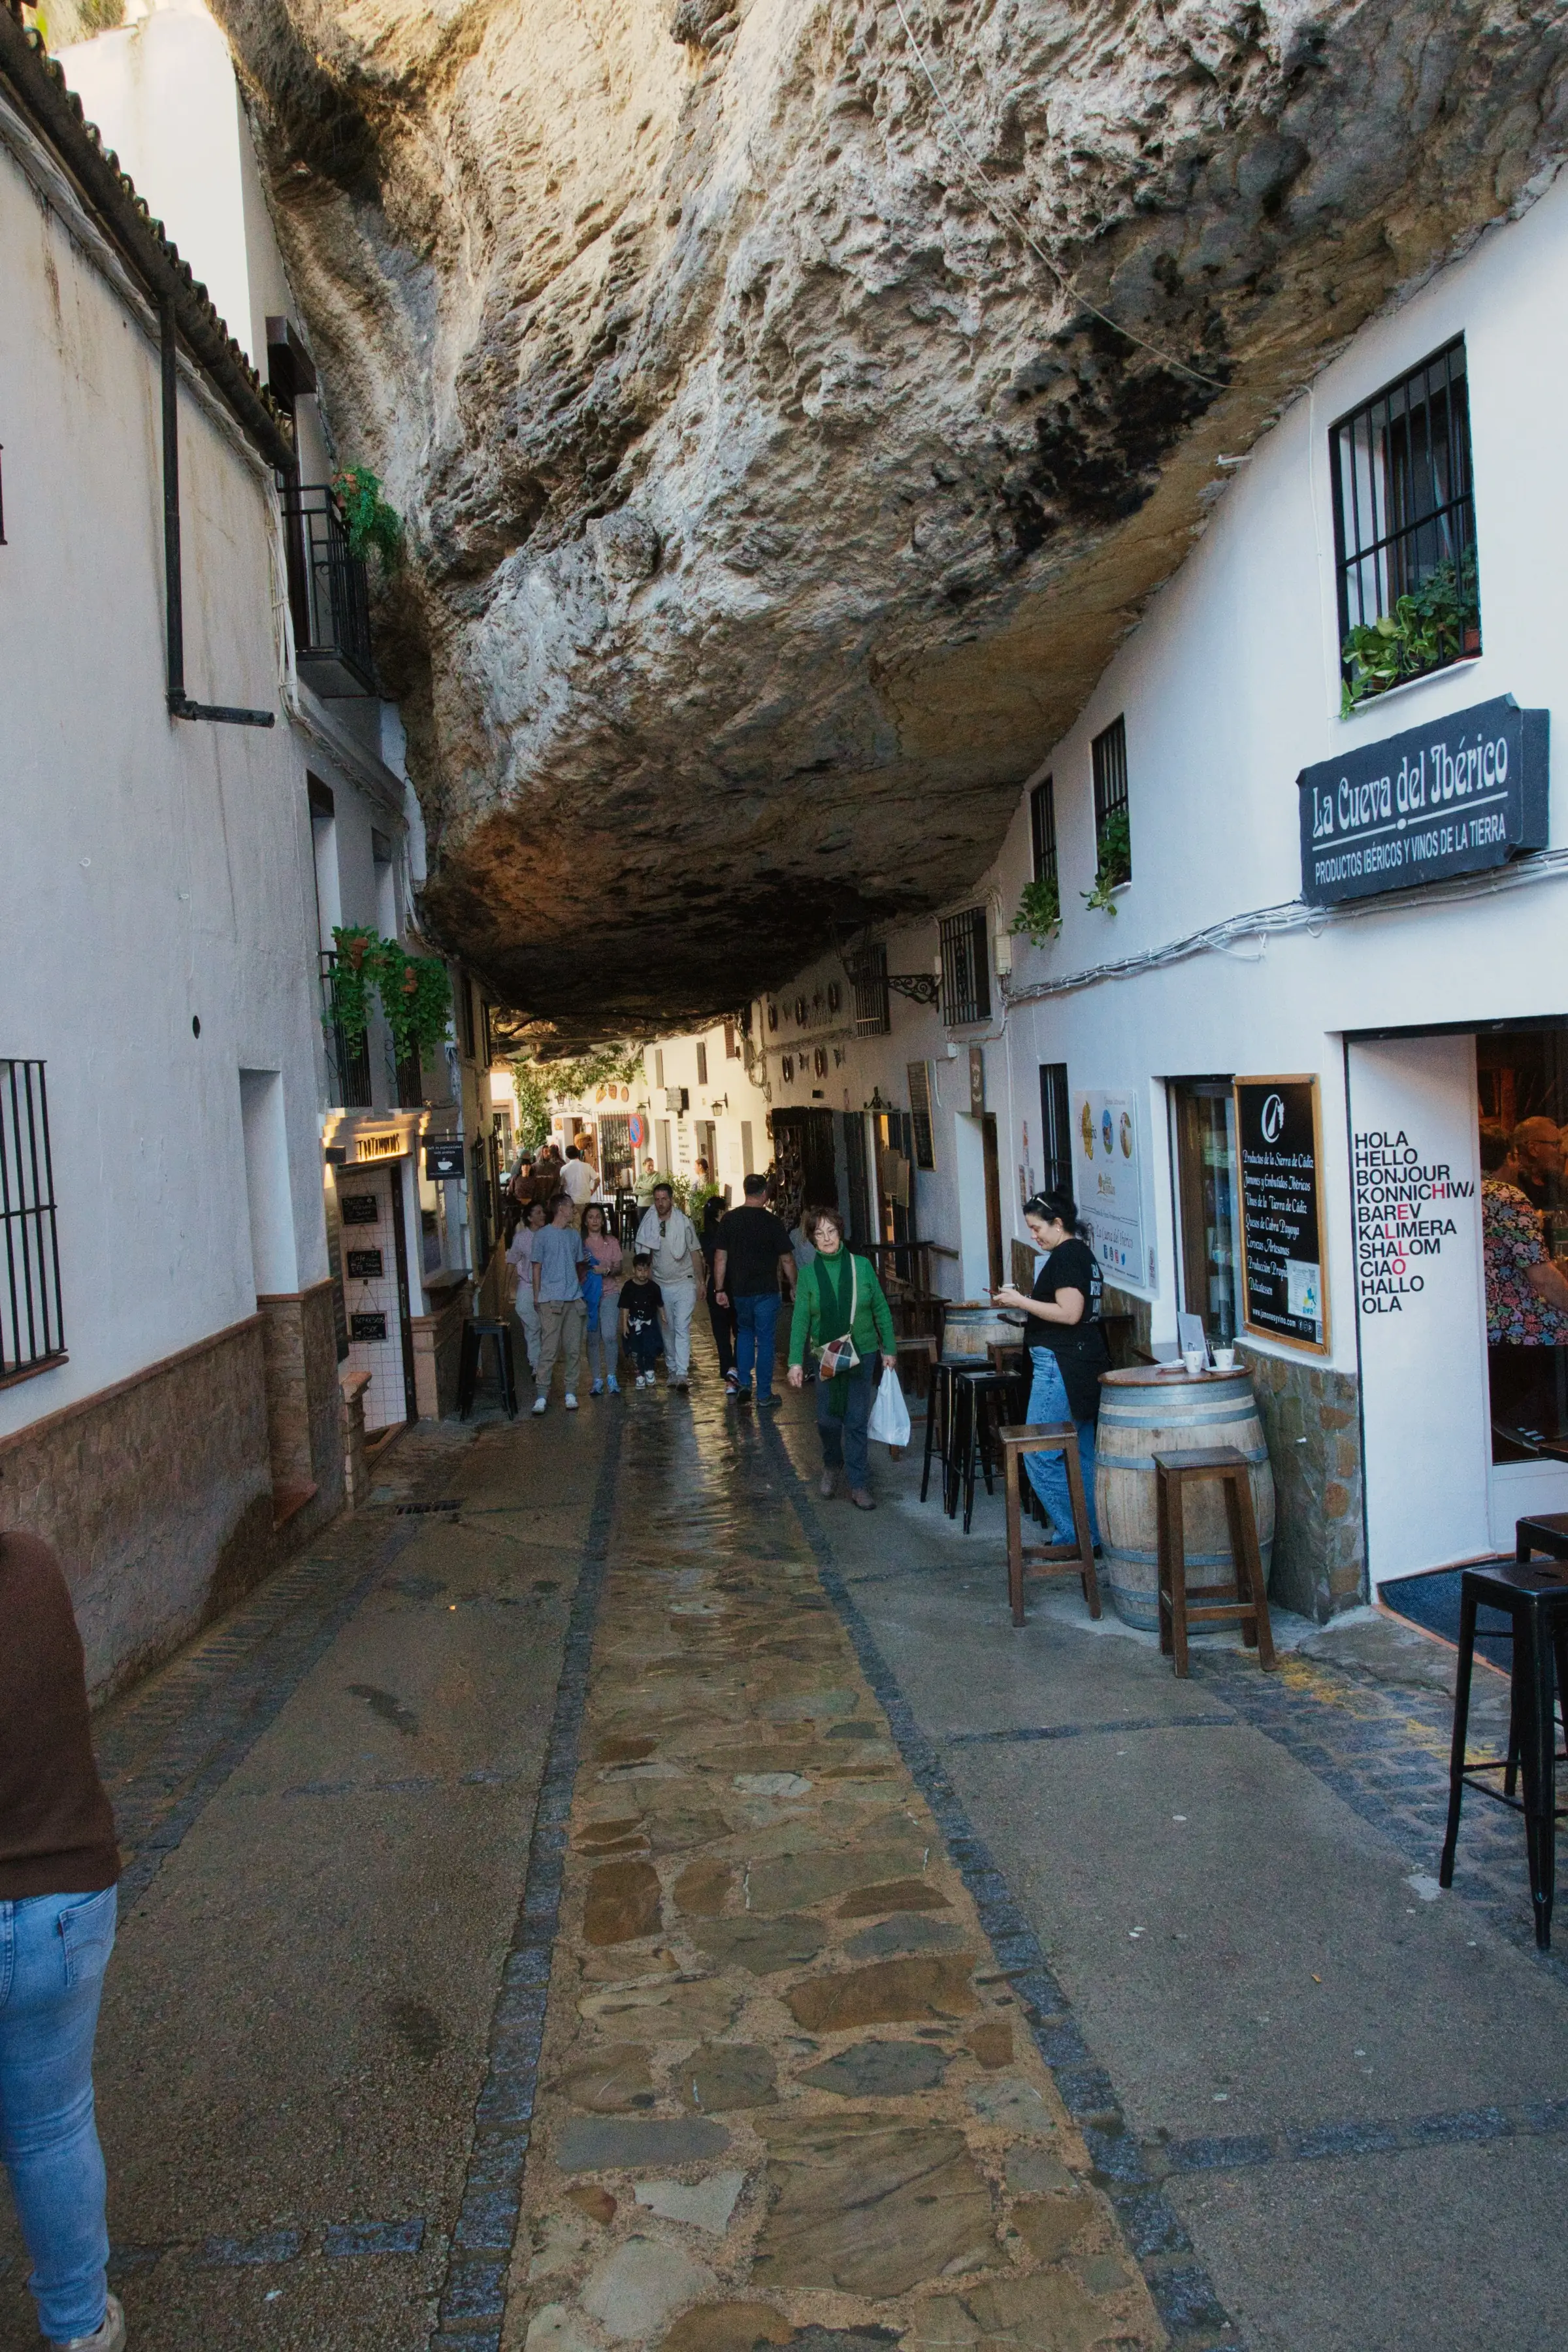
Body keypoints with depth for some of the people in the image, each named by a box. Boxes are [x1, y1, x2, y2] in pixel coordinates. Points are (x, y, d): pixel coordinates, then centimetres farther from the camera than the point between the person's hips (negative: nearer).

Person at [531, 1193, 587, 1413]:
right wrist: (537, 1295, -1)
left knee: (573, 1348, 5)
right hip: (551, 1299, -5)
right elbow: (537, 1266, 1)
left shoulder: (575, 1235, 14)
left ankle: (571, 1392, 11)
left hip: (574, 1298, 5)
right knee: (549, 1348, -8)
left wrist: (579, 1288, 14)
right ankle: (542, 1395, -5)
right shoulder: (543, 1236, -1)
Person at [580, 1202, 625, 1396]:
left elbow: (619, 1268, 6)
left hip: (609, 1292, 0)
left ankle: (611, 1377, 0)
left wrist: (607, 1270, -14)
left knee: (609, 1335, -13)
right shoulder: (580, 1243, 6)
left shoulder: (611, 1241, 7)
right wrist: (581, 1264, -13)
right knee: (593, 1339, 1)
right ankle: (597, 1380, 10)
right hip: (588, 1293, 0)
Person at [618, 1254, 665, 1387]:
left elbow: (660, 1305, 7)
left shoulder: (654, 1287, -3)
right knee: (636, 1351, 3)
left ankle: (649, 1371, 11)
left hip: (650, 1323, 0)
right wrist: (625, 1324, -7)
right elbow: (625, 1308, -4)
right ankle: (640, 1374, 17)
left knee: (650, 1349, -11)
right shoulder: (628, 1287, -6)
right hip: (634, 1324, 0)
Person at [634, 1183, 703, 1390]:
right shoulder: (649, 1224, 2)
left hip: (684, 1283, -3)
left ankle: (682, 1375, -18)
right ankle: (672, 1370, 21)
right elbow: (646, 1255, 11)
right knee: (668, 1330, 9)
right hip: (660, 1285, 3)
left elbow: (695, 1253, 1)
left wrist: (700, 1281, -2)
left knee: (682, 1328, -12)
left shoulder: (684, 1222, -4)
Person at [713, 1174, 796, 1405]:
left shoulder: (729, 1219, -1)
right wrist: (793, 1287, 7)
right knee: (765, 1340, 4)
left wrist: (720, 1289, 6)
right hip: (766, 1291, -3)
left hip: (739, 1290, 3)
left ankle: (743, 1383, 14)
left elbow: (720, 1257, 0)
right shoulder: (772, 1221, -9)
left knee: (745, 1332, 23)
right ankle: (764, 1395, 8)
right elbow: (787, 1259, -5)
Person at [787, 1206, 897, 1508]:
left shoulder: (862, 1266, -3)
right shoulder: (809, 1274, -3)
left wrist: (889, 1348, 3)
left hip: (862, 1353, 0)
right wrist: (796, 1361, -9)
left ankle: (859, 1486, 8)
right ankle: (832, 1465, 33)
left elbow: (881, 1309, 4)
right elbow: (800, 1321, -3)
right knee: (828, 1418, 3)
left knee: (857, 1420, 0)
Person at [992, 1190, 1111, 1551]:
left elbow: (1069, 1314, -21)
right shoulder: (1084, 1253, 17)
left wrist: (1021, 1301, -13)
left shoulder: (1065, 1255, -14)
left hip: (1061, 1365, -11)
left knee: (1039, 1455, -6)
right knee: (1081, 1456, 13)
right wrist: (1023, 1301, 14)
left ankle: (1071, 1534, -3)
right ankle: (1092, 1536, 17)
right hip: (1087, 1363, 11)